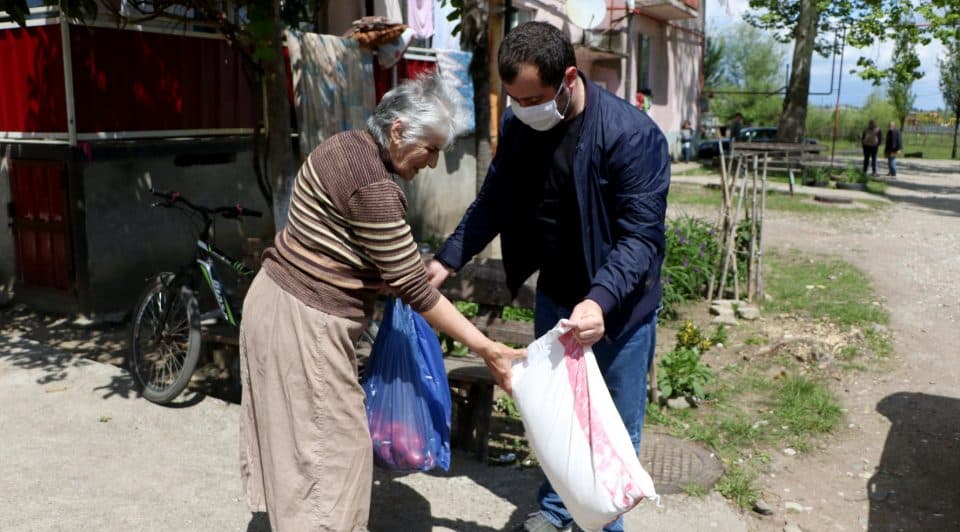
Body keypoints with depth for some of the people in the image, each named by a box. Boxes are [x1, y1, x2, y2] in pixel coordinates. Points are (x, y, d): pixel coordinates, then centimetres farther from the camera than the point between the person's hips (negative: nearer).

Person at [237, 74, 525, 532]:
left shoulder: (348, 145, 5)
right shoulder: (372, 184, -24)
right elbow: (414, 288, -21)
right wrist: (485, 349, -17)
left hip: (278, 297, 10)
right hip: (303, 321, -10)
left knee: (294, 433, 21)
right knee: (330, 445, 1)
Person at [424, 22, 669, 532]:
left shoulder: (632, 134, -26)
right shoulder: (518, 125, -8)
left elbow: (641, 235, -27)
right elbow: (493, 202, 3)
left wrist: (600, 300, -42)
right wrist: (446, 260, -8)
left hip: (619, 303, -5)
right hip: (554, 296, 5)